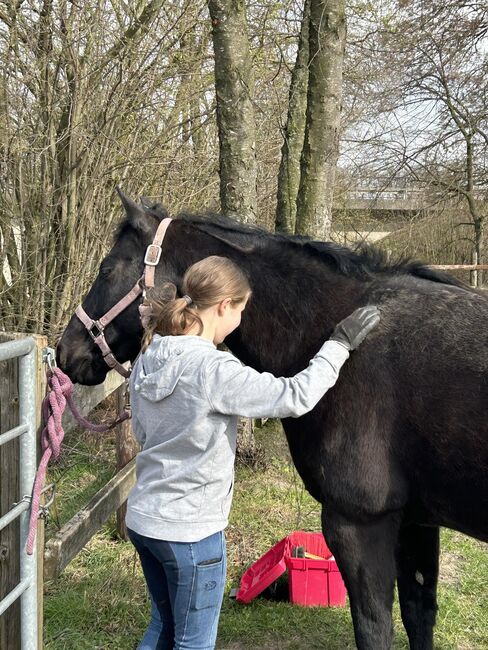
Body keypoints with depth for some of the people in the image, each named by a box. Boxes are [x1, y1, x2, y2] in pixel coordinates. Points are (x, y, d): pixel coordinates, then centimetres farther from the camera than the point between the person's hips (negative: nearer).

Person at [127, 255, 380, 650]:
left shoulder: (148, 360, 1)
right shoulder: (213, 368, -24)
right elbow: (295, 397, -21)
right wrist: (339, 345, -10)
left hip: (143, 518, 8)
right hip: (190, 531, -8)